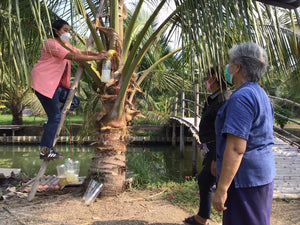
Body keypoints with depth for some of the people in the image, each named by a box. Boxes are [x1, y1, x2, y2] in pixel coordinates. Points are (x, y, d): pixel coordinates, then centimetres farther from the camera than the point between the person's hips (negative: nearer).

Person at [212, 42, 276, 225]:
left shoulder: (241, 98, -20)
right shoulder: (262, 95, 12)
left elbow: (236, 148, -26)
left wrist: (222, 189, -23)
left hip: (244, 179, -10)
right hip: (263, 175, 10)